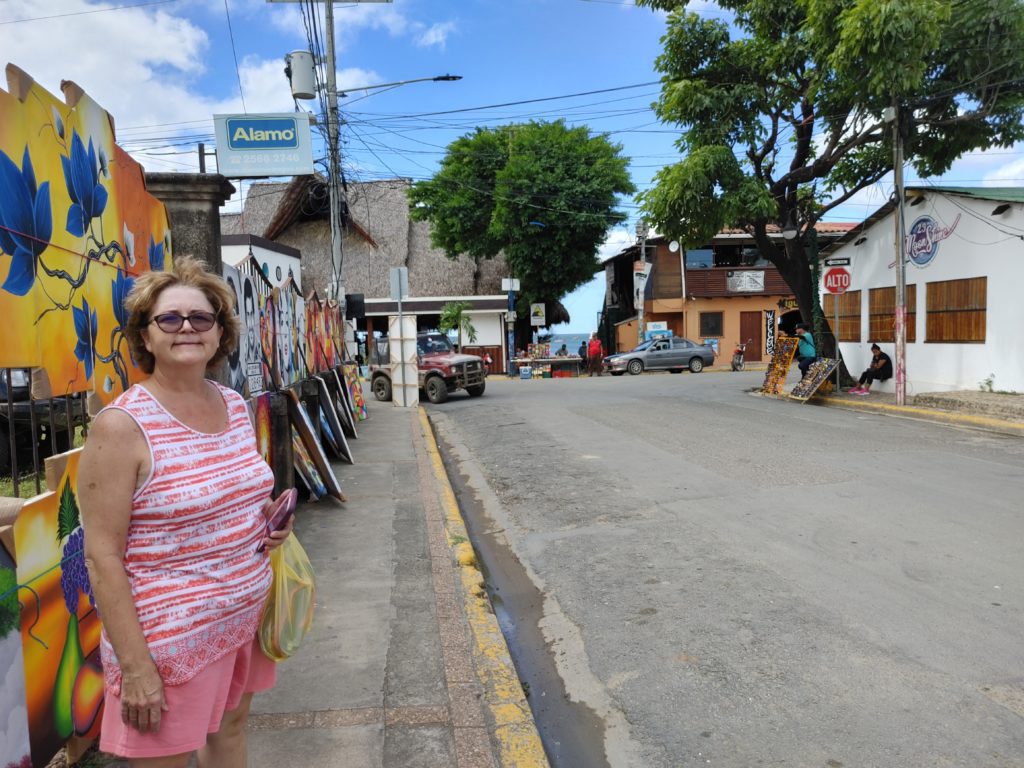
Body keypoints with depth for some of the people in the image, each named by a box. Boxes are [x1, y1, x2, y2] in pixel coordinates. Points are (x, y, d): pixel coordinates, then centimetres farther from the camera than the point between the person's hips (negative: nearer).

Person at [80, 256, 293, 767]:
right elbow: (102, 558, -18)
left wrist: (269, 519, -3)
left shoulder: (235, 406, 1)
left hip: (246, 618, 6)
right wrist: (135, 667, -18)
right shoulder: (121, 425, -18)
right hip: (167, 640, -6)